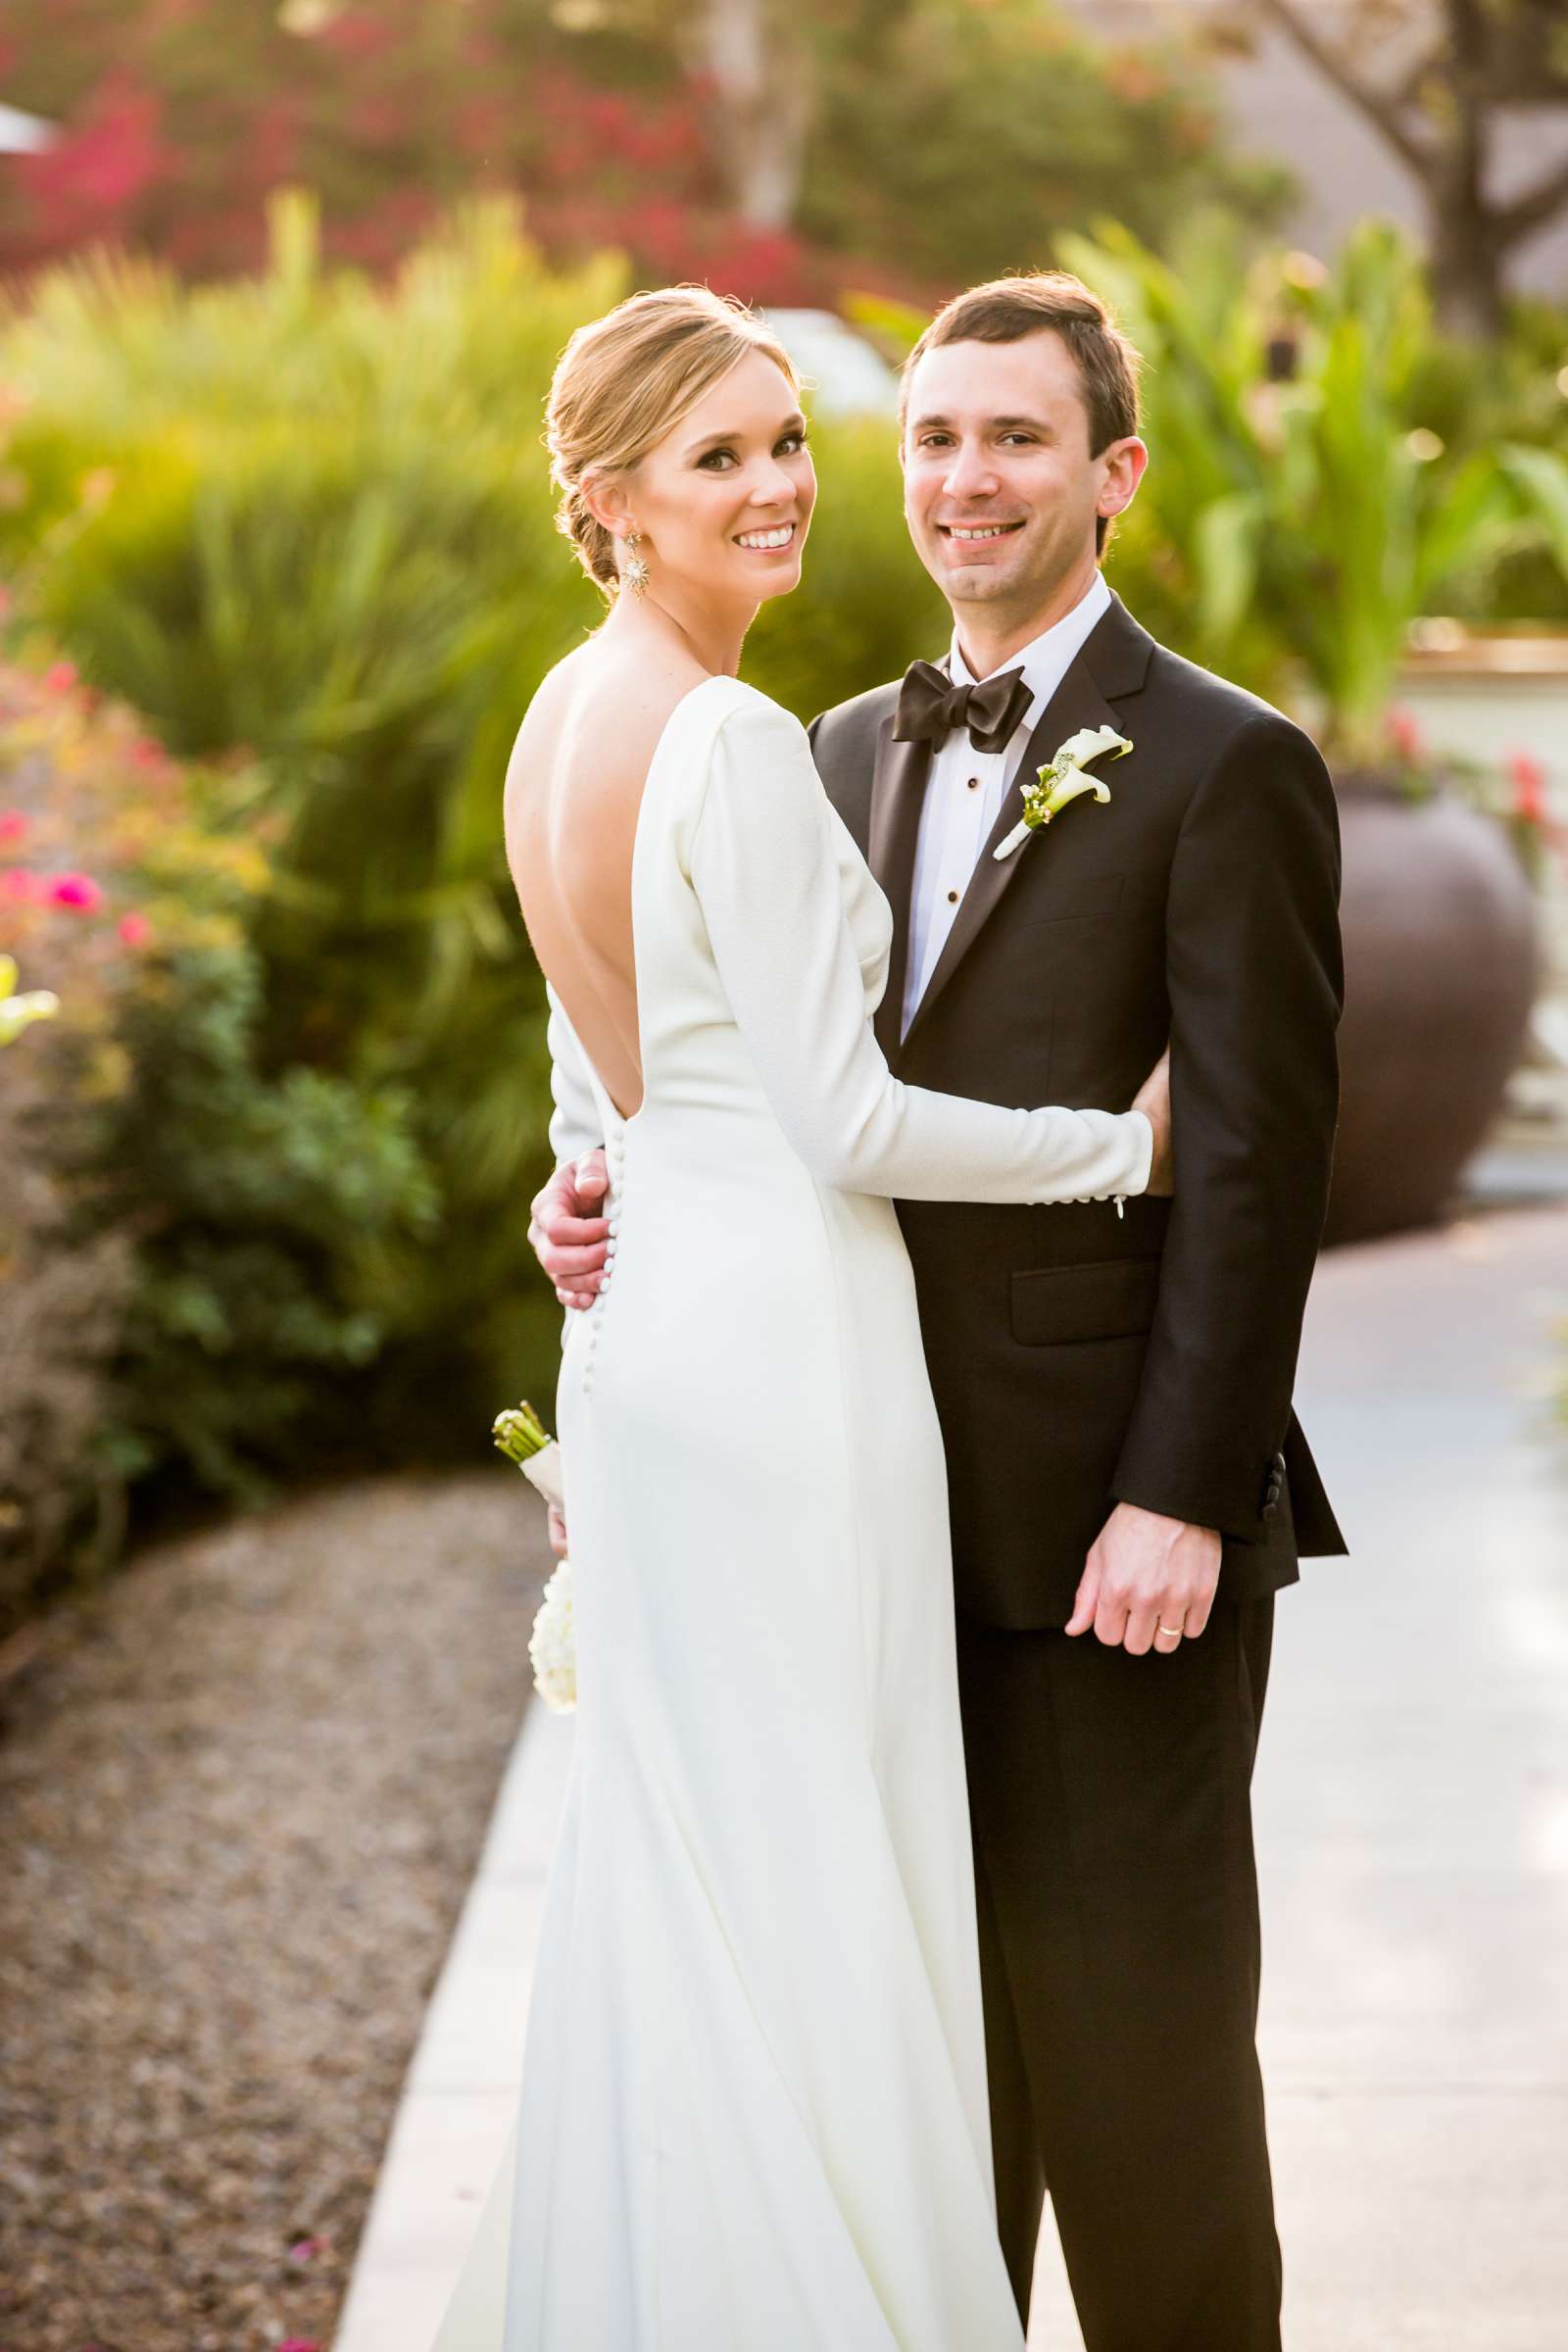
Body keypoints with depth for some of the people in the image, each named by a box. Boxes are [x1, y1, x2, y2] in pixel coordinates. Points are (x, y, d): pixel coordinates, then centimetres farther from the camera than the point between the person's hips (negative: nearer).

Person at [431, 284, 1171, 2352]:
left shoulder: (561, 723, 10)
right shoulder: (739, 743, -18)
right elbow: (847, 1123, -17)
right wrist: (1125, 1143, -7)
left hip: (642, 1328, 9)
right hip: (784, 1339, -9)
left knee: (671, 1859, 16)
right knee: (809, 1887, 0)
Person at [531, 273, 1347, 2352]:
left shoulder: (1224, 767, -8)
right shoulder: (851, 747, 12)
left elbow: (1257, 1172, -13)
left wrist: (1183, 1498, -17)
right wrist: (611, 1180, -4)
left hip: (1113, 1523, -6)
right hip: (907, 1505, 6)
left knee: (1129, 2010, 4)